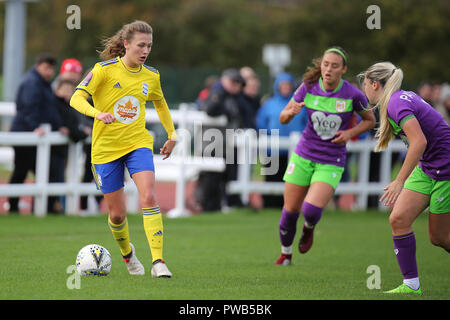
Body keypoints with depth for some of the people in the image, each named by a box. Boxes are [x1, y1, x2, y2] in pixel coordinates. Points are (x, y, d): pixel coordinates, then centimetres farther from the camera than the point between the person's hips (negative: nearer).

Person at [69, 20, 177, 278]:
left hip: (138, 143, 2)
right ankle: (127, 253, 35)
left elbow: (160, 102, 24)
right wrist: (97, 114, -34)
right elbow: (77, 98, -15)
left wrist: (172, 134, 22)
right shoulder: (105, 70, -10)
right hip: (106, 148, -2)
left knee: (149, 197, -22)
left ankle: (158, 261, -22)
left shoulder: (151, 76, 4)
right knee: (117, 214, 4)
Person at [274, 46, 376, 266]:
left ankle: (309, 228, 17)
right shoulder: (308, 87, -6)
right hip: (303, 156, 2)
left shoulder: (353, 94, -12)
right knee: (290, 210, 4)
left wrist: (350, 133, -12)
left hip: (332, 163, -2)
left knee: (311, 210, -21)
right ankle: (286, 253, 32)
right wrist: (291, 112, -22)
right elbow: (283, 118, 2)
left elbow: (370, 120, 6)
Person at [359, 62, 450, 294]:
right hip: (426, 168, 9)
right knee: (398, 219, 2)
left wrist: (399, 181, -26)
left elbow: (419, 142, -29)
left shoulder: (396, 104, -19)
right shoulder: (405, 97, 10)